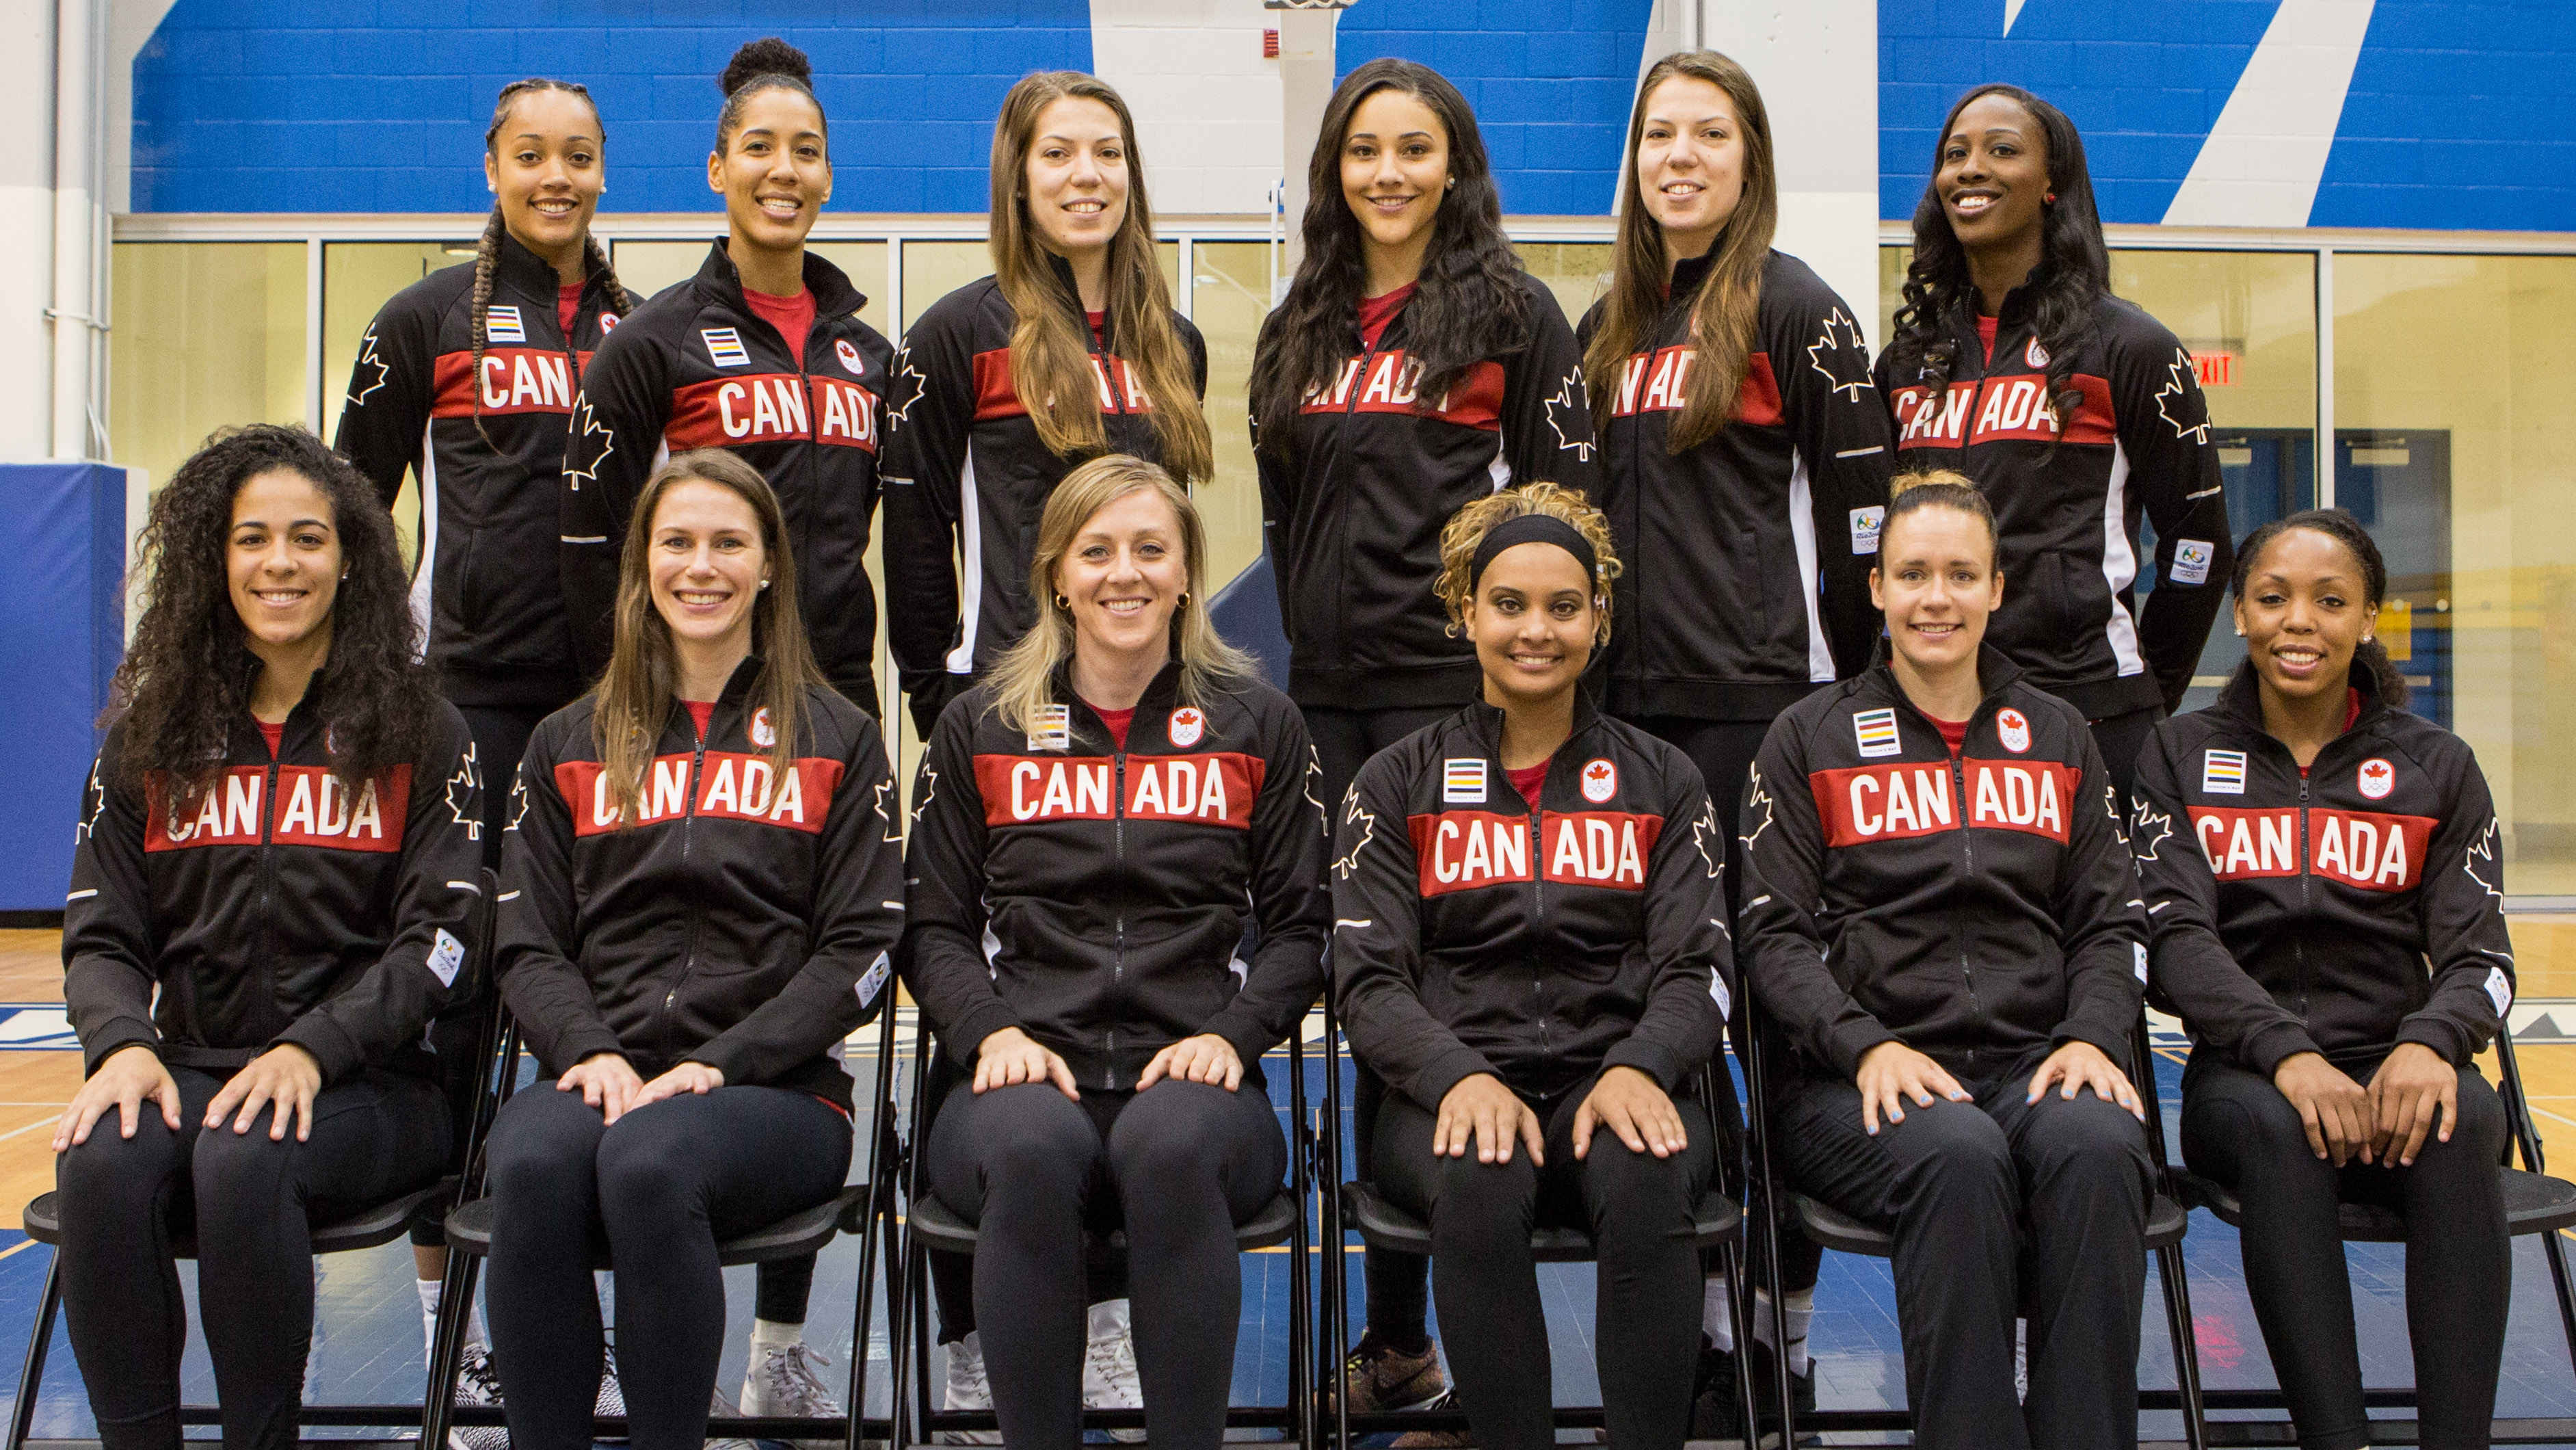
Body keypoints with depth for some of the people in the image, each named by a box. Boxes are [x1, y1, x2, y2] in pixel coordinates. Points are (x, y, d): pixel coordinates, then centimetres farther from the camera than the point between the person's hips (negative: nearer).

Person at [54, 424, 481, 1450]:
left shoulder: (421, 736, 4)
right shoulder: (150, 738, 14)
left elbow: (440, 939, -4)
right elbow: (99, 932, 9)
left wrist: (310, 1050, -18)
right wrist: (122, 1042, -12)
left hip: (366, 1082, -3)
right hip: (190, 1066, 3)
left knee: (243, 1160, -34)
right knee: (102, 1164, -29)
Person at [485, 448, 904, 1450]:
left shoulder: (838, 742, 12)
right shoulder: (569, 745, 20)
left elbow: (859, 951, 2)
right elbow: (528, 944, 12)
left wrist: (721, 1063, -11)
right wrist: (590, 1051, -9)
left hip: (778, 1086, -2)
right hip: (601, 1072, 2)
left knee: (650, 1161, -35)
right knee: (533, 1165, -33)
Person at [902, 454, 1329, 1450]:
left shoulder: (1260, 724, 14)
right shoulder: (980, 728, 15)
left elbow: (1299, 928, 12)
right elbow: (934, 929, 14)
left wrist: (1233, 1034, -6)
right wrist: (990, 1030, -6)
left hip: (1195, 1083, 0)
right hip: (1027, 1079, 1)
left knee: (1168, 1140, -37)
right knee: (1033, 1143, -36)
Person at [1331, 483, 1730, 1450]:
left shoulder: (1661, 782, 15)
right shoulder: (1400, 783, 12)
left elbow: (1696, 967, 6)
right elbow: (1368, 978, 3)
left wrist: (1635, 1069, -16)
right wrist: (1461, 1078, -17)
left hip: (1620, 1080, 1)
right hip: (1450, 1090, -1)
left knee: (1646, 1182, -34)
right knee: (1480, 1185, -35)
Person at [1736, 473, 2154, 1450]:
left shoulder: (2058, 737, 19)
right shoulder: (1809, 739, 10)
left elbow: (2113, 923, 15)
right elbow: (1774, 935, 2)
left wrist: (2090, 1037, -6)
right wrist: (1869, 1047, -15)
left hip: (2035, 1063, 2)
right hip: (1856, 1079, -2)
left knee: (2097, 1144, -32)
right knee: (1959, 1154, -35)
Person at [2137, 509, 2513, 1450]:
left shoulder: (2436, 766, 12)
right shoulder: (2180, 757, 9)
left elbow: (2480, 953, 3)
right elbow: (2179, 939, -4)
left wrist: (2430, 1041, -22)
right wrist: (2287, 1054, -23)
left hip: (2395, 1066, 1)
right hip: (2243, 1076, -1)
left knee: (2459, 1124, -33)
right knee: (2277, 1128, -35)